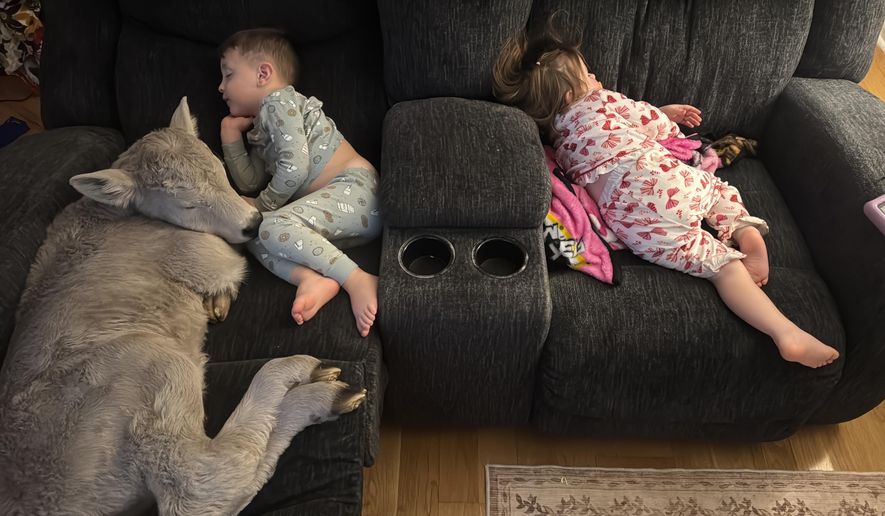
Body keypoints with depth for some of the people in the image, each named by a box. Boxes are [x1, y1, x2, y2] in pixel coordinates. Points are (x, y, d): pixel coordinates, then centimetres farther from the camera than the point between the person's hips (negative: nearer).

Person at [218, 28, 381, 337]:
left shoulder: (278, 101, -1)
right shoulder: (260, 131, 27)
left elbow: (295, 165, -13)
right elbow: (250, 182, 25)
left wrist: (263, 205, 0)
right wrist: (231, 137, 17)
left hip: (354, 188, -9)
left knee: (274, 226, -27)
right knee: (254, 236, -1)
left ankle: (359, 280, -31)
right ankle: (314, 279, -27)